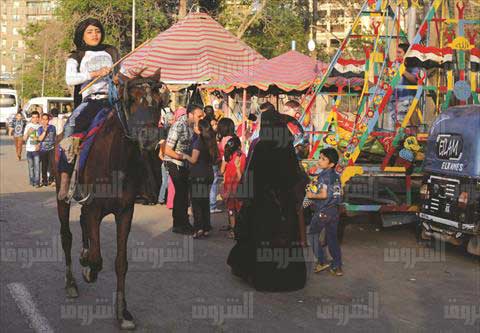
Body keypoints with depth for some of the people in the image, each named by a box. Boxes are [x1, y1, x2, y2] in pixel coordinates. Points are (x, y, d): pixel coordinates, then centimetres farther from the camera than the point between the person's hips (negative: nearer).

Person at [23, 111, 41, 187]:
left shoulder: (40, 126, 0)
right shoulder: (28, 126, 3)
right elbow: (24, 138, 3)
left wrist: (39, 144, -9)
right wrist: (28, 132, -14)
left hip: (37, 149, -2)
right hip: (29, 149, 2)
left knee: (37, 166, -7)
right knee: (31, 166, 10)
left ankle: (37, 182, -6)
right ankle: (31, 180, 20)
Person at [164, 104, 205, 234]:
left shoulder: (192, 125, 2)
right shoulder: (178, 126, -21)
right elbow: (167, 151, -21)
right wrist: (184, 157, -23)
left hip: (185, 163, 7)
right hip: (174, 162, -7)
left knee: (185, 191, 12)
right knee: (181, 191, -6)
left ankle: (184, 222, 24)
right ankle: (178, 225, 6)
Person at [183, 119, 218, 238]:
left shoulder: (198, 141, -13)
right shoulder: (211, 141, 7)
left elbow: (193, 160, -14)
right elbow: (214, 160, 13)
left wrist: (185, 156, 3)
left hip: (198, 175, -7)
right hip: (209, 174, 7)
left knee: (196, 202, -2)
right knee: (205, 201, 13)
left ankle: (199, 228, -7)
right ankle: (206, 228, 15)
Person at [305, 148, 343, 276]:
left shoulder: (322, 175, -15)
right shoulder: (336, 176, 10)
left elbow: (324, 194, -23)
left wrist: (311, 195, -7)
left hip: (323, 211, -7)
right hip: (334, 210, 8)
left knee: (312, 235, 9)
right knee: (332, 238, 13)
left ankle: (322, 261, 7)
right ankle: (337, 266, 15)